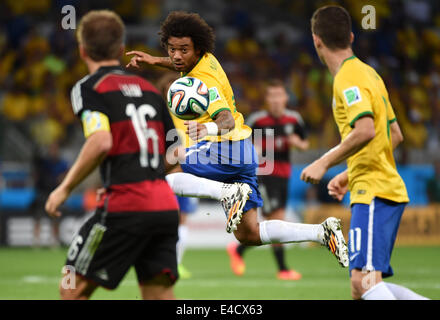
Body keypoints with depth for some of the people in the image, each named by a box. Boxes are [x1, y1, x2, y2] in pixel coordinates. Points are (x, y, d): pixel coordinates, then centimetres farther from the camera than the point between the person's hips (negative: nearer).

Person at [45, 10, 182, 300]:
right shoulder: (148, 88, 18)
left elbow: (101, 142, -18)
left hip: (124, 206, -6)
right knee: (160, 295, 5)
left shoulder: (88, 87, -1)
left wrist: (65, 189, -9)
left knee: (73, 289, 6)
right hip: (165, 206, 6)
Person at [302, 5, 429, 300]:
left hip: (373, 193, -10)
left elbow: (365, 130, -24)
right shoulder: (368, 73, 19)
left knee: (364, 280, -22)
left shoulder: (348, 77, -10)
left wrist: (324, 163, -15)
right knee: (361, 290, 9)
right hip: (388, 189, 10)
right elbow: (395, 135, 25)